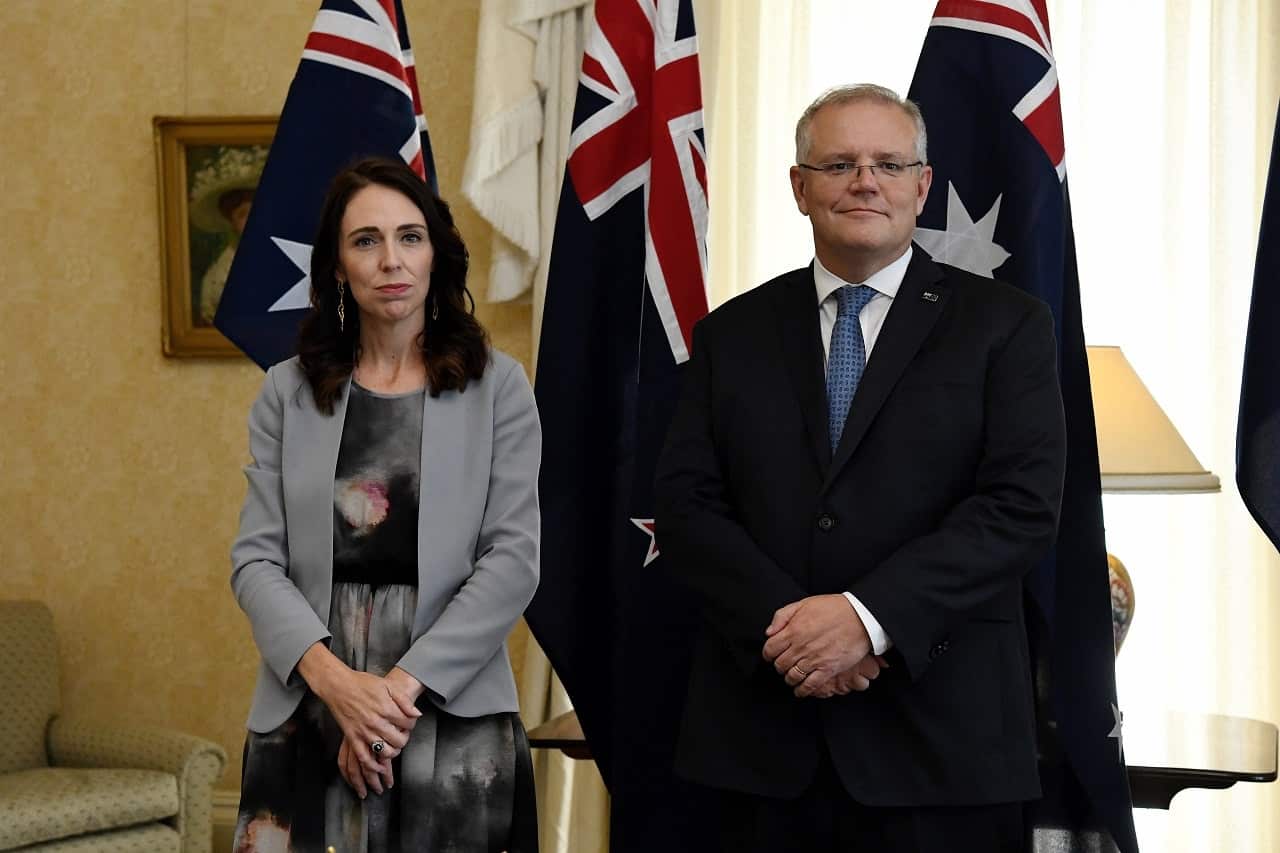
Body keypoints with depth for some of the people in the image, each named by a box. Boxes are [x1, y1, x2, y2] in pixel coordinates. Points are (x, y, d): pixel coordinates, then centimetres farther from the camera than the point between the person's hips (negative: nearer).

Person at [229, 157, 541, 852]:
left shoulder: (497, 387, 1)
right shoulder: (288, 392, 6)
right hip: (305, 711, 1)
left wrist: (404, 686, -15)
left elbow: (513, 559, -5)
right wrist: (334, 678, -15)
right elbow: (256, 560, 1)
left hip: (453, 714, -1)